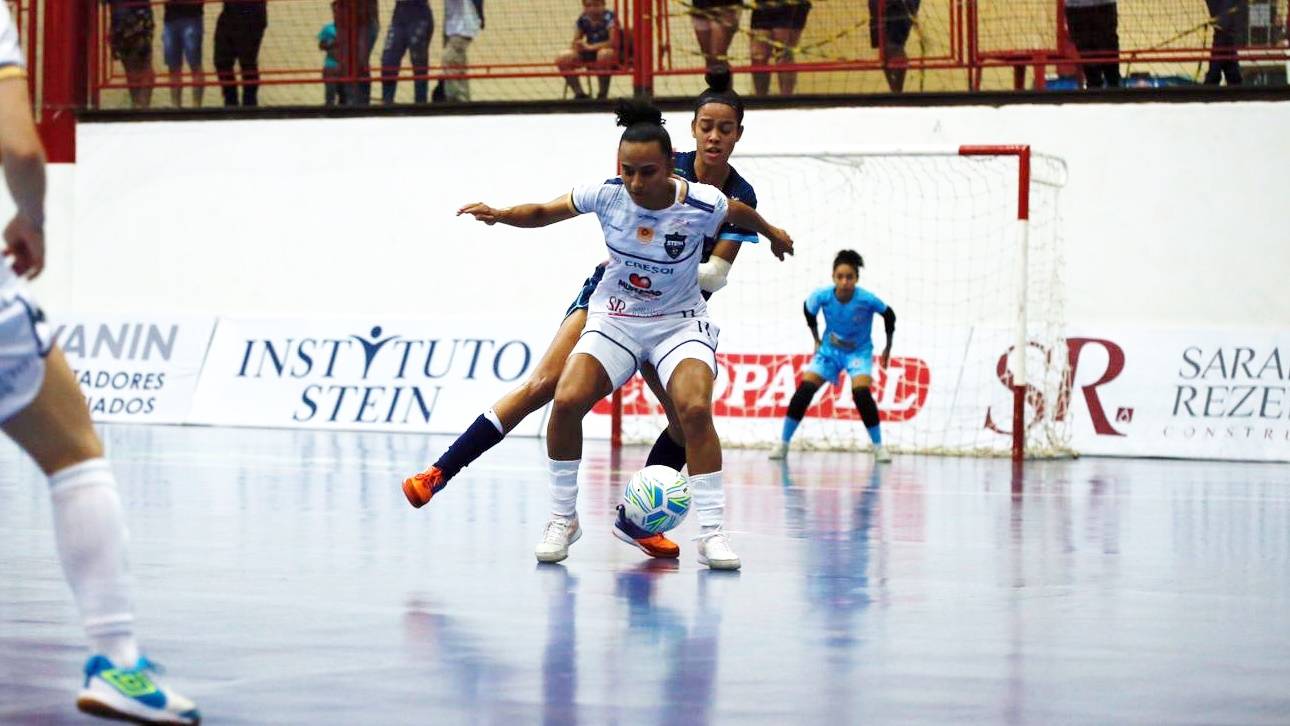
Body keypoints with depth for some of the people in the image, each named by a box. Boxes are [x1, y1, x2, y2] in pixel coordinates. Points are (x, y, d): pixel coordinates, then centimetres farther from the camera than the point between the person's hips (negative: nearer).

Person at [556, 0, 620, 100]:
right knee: (561, 59, -14)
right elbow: (575, 44, 3)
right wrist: (577, 46, -23)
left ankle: (603, 94, -25)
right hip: (590, 55, 5)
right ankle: (580, 94, -3)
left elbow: (613, 42, -26)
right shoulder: (583, 20, -1)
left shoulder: (609, 18, -17)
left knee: (604, 54, -41)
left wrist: (590, 47, -29)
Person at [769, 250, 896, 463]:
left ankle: (879, 447, -7)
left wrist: (888, 348, 4)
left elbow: (889, 315, -7)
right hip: (830, 349, 2)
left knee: (861, 393, -24)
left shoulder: (867, 300, -27)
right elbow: (808, 311, 2)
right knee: (805, 389, -13)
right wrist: (817, 340, 10)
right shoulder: (822, 296, -22)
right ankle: (783, 443, 0)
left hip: (859, 351, -2)